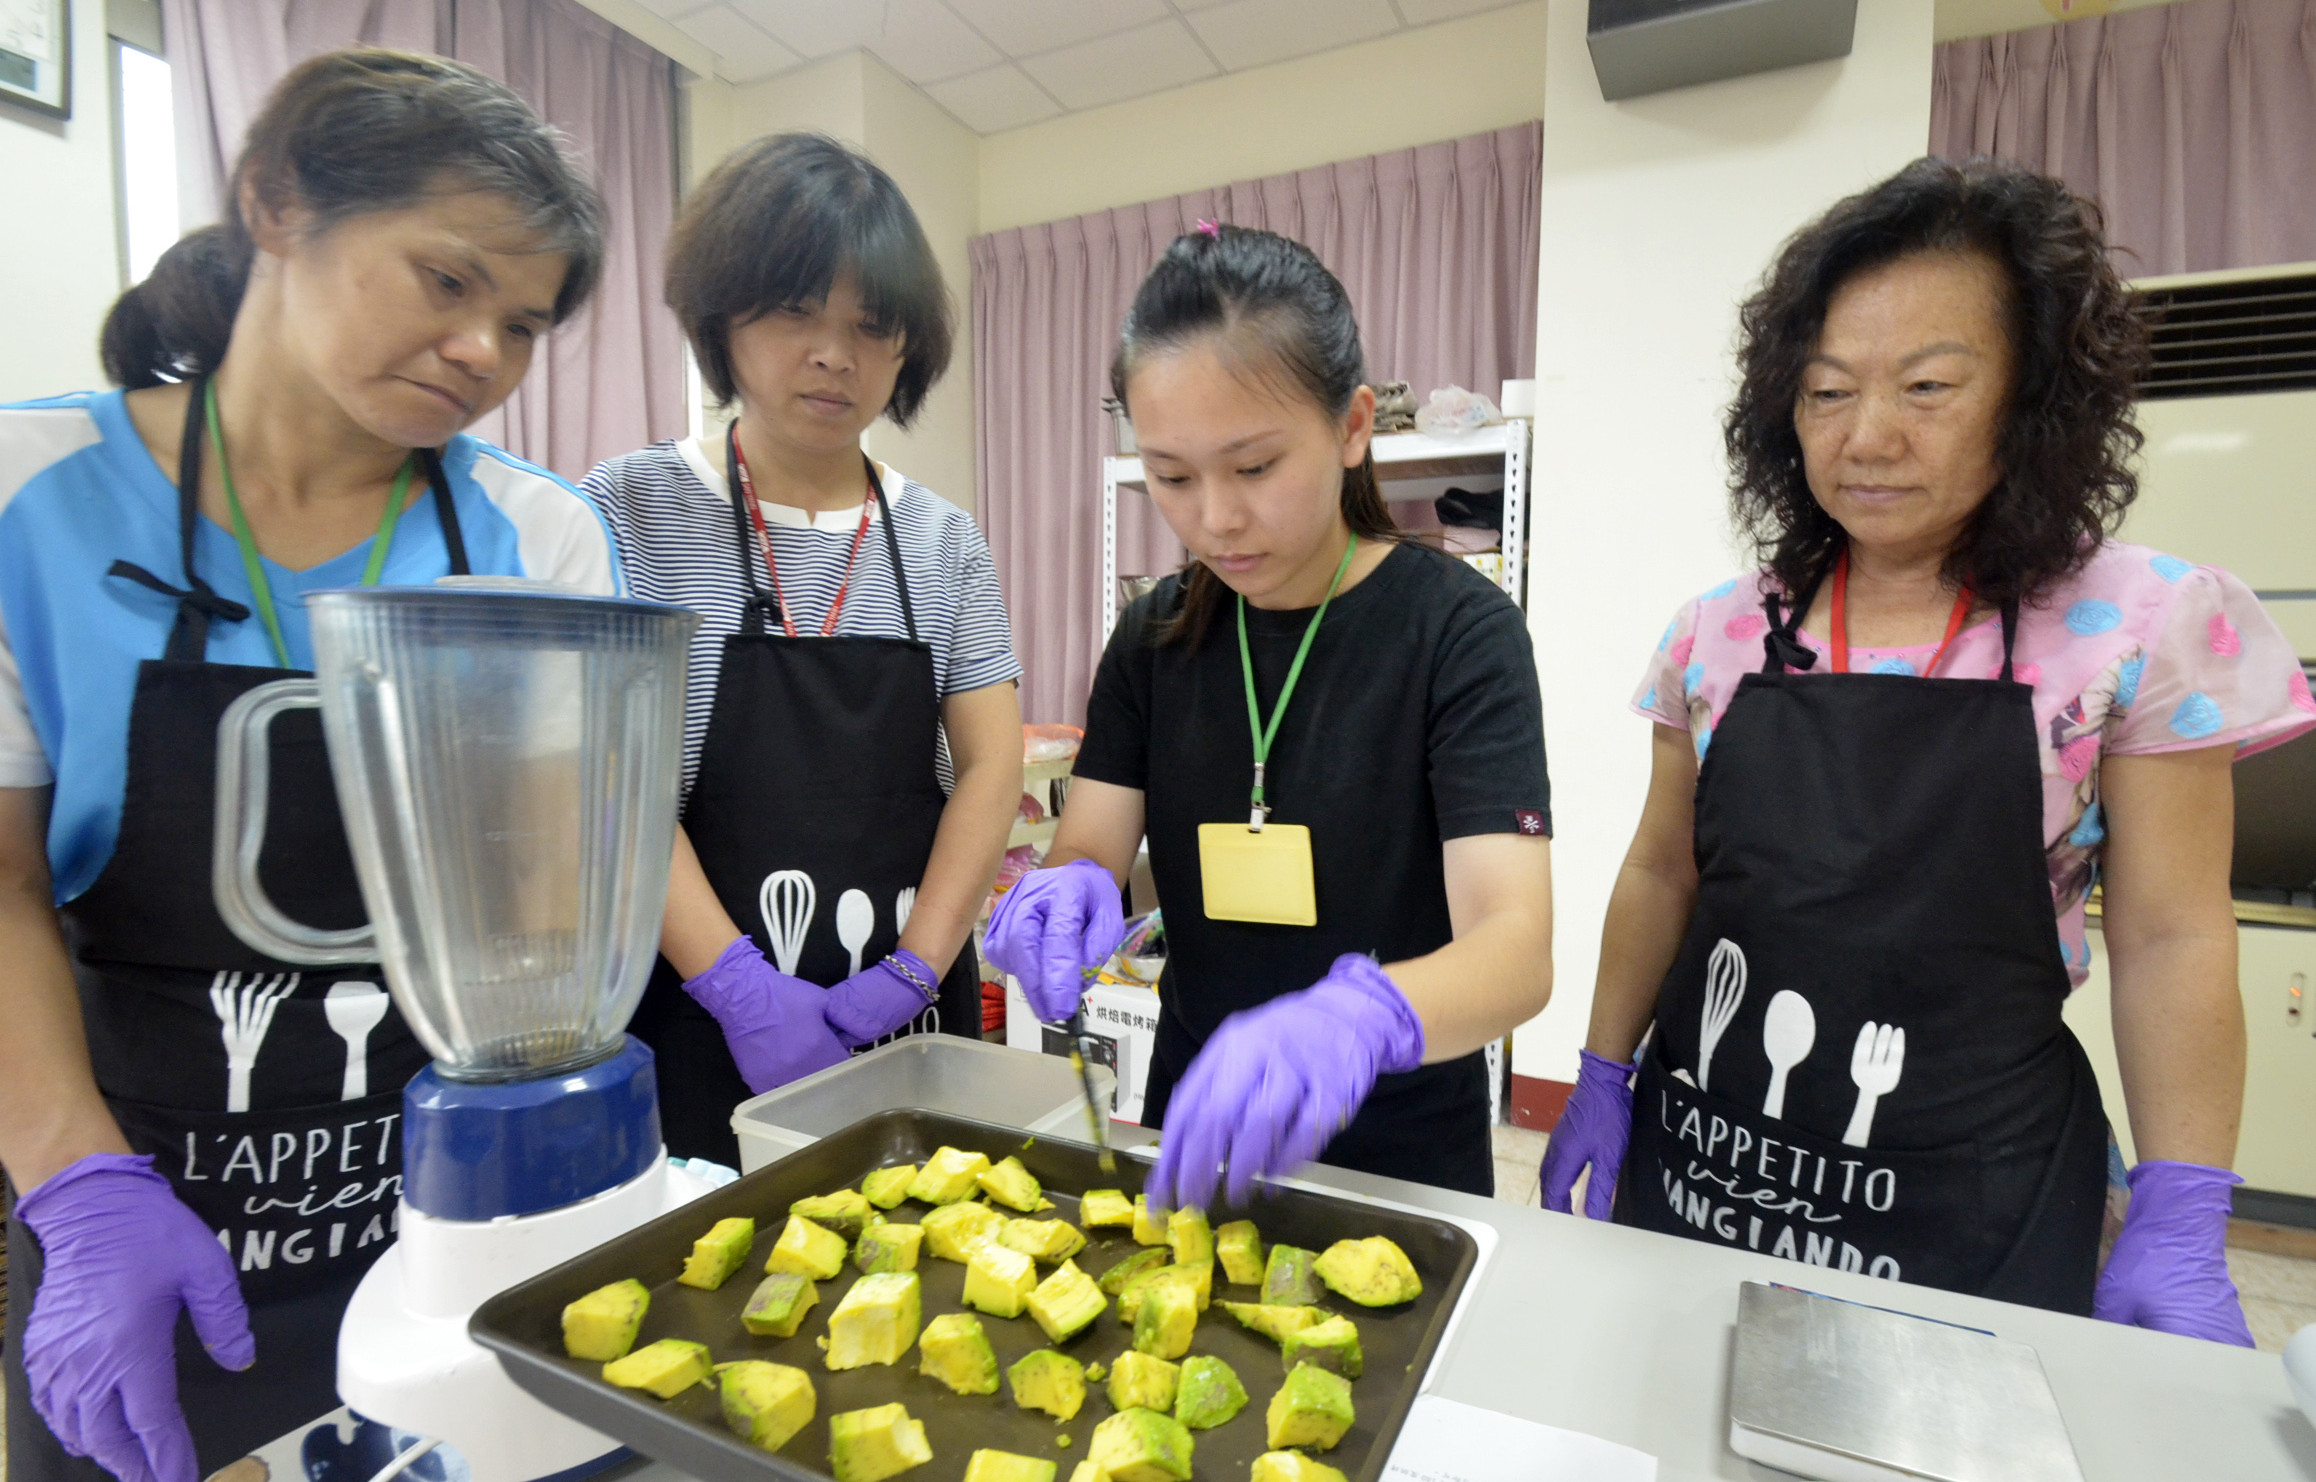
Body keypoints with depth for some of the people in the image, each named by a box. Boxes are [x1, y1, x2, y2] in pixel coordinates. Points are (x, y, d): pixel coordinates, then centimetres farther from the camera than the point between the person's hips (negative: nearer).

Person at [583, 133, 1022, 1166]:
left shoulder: (945, 542, 4)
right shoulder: (632, 511, -3)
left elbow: (991, 768, -2)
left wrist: (914, 972, -11)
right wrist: (738, 983, -17)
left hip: (908, 1016, 3)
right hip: (694, 1013, -2)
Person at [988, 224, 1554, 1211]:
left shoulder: (1457, 628, -17)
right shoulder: (1157, 637, -3)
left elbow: (1518, 949, -26)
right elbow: (1090, 851, -6)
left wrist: (1358, 1017, -46)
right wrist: (1066, 899, -29)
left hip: (1402, 1159, -3)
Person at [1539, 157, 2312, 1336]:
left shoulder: (2134, 629, -7)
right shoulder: (1721, 633, -2)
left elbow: (2171, 941, -3)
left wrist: (2179, 1234, -5)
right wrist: (1602, 1081, 5)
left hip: (1970, 1210, -2)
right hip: (1699, 1167, 3)